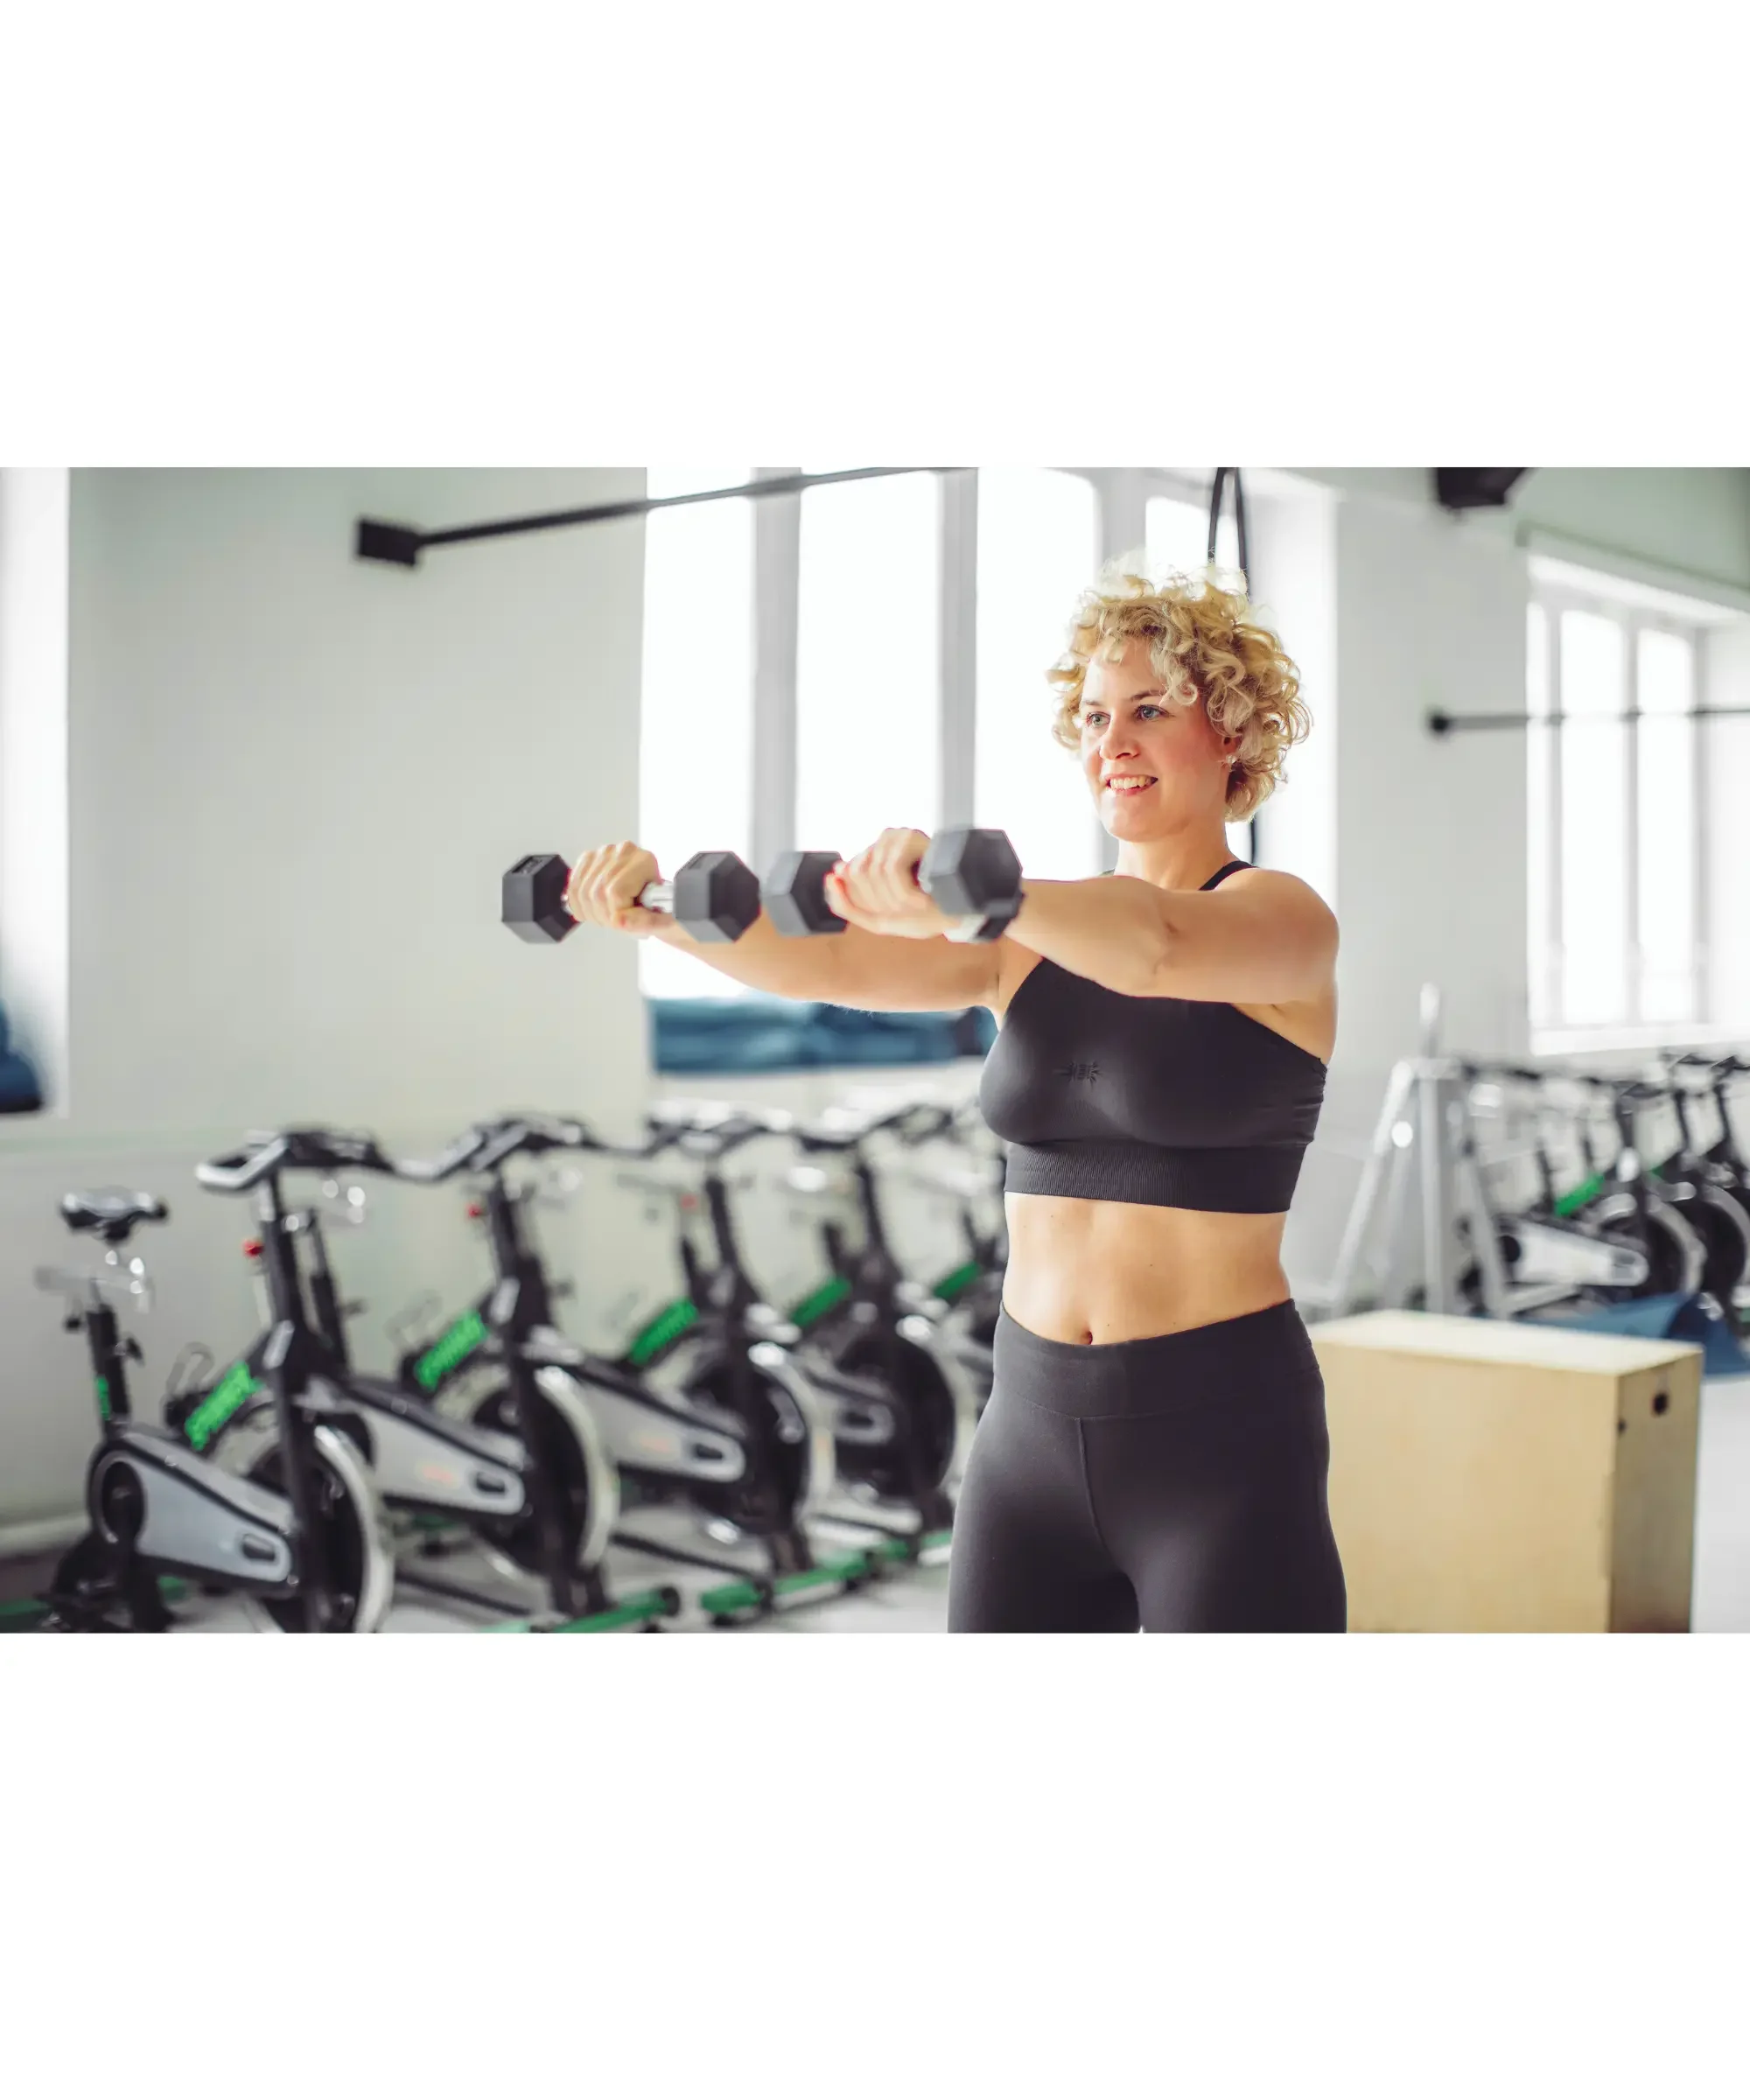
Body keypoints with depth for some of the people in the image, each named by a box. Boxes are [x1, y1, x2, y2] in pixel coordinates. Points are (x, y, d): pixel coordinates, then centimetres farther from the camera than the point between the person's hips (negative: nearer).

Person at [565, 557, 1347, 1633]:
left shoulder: (1283, 916, -7)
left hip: (1221, 1433, -5)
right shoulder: (1030, 935, 9)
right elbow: (832, 958, -6)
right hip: (1033, 1424, 6)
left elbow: (1156, 944, -31)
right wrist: (666, 908, -23)